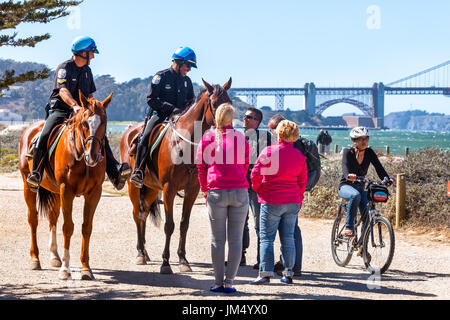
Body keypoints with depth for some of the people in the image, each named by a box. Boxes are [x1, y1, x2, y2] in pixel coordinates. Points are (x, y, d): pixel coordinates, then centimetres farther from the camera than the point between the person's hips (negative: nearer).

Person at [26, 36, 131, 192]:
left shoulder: (87, 70, 15)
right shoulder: (64, 68, -9)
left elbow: (89, 95, 26)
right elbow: (63, 91, -26)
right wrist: (75, 105, -43)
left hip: (81, 114, 6)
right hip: (59, 110, -6)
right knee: (45, 136, -29)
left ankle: (115, 173, -17)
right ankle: (36, 173, -16)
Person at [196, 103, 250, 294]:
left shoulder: (208, 138, 1)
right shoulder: (242, 138, 5)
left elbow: (201, 167, 4)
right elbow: (245, 166, 13)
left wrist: (206, 191, 14)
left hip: (216, 192, -1)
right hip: (240, 192, 1)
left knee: (217, 239, 5)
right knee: (236, 239, 4)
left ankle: (218, 282, 4)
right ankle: (229, 281, 2)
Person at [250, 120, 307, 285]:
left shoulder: (268, 152, -9)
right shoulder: (299, 155, 4)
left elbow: (255, 175, -10)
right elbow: (302, 182, 8)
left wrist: (259, 190, 8)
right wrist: (298, 201, 18)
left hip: (271, 202, -4)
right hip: (293, 203, 4)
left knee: (267, 238, 0)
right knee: (288, 238, 11)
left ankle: (265, 273, -5)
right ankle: (288, 273, 13)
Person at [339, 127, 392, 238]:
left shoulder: (369, 153, -1)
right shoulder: (348, 152, -12)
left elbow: (379, 167, -13)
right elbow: (345, 167, -30)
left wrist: (386, 179, -34)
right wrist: (349, 176, -54)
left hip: (360, 187, 4)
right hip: (346, 187, -4)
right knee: (355, 195, -38)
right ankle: (349, 227, -30)